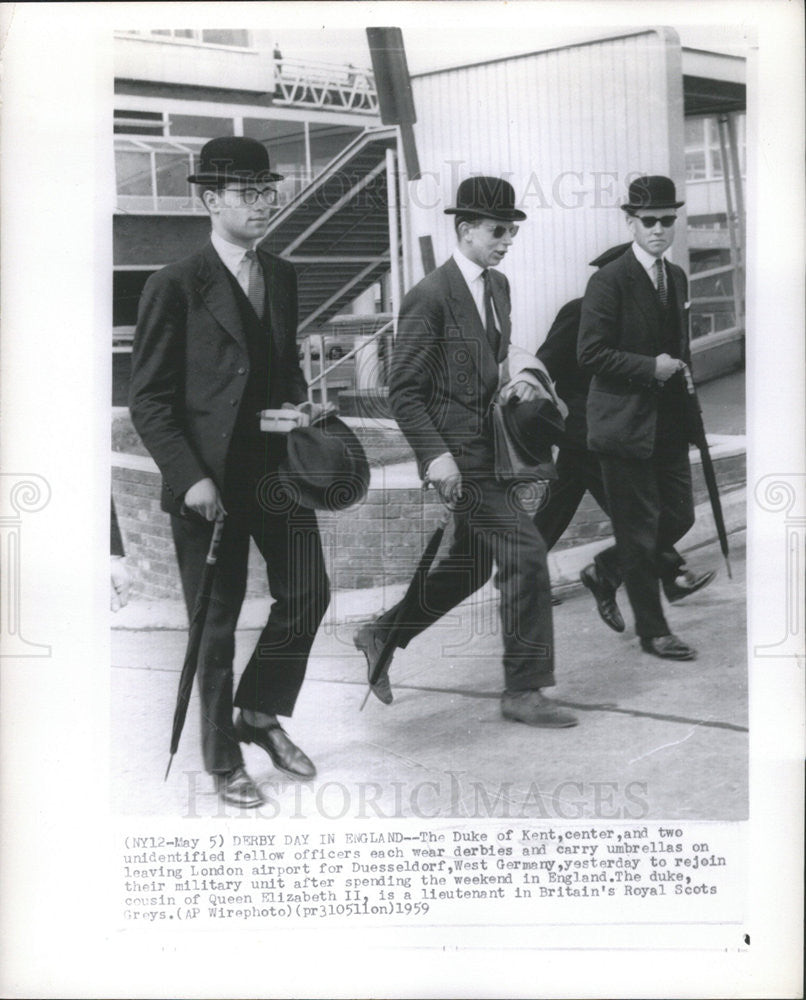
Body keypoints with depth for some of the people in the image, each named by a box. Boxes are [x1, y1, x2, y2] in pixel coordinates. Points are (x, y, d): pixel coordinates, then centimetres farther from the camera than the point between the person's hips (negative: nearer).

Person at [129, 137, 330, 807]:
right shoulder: (175, 287, -9)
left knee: (308, 594, 5)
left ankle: (261, 714, 29)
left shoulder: (282, 277, 10)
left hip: (278, 469, 6)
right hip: (210, 481, -5)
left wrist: (297, 403, 3)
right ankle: (224, 760, 24)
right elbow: (149, 401, -9)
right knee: (215, 625, 6)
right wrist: (189, 479, -17)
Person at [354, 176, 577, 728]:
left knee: (469, 567, 16)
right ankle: (525, 688, 2)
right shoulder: (430, 297, -14)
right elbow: (404, 390, -14)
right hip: (458, 454, -9)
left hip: (489, 449, 9)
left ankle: (381, 635, 34)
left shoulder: (498, 286, 12)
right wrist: (435, 455, -22)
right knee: (525, 552, -10)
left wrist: (521, 372, 2)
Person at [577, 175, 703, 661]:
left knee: (680, 515, 11)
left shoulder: (677, 276, 12)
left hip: (670, 423, 8)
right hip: (626, 424, -8)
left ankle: (610, 572, 34)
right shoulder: (609, 281, -12)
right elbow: (591, 354, -16)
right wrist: (650, 368, -19)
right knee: (639, 527, 1)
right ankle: (653, 631, 12)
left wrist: (680, 367, 10)